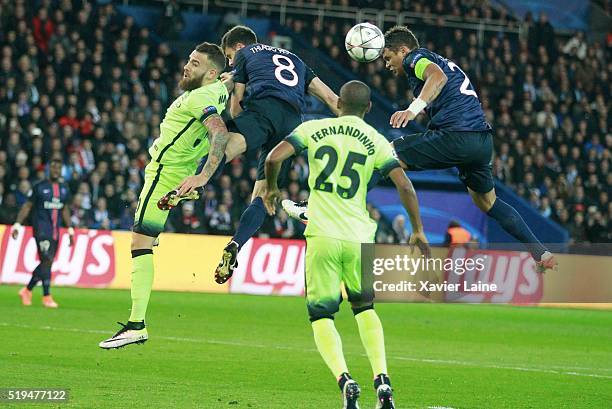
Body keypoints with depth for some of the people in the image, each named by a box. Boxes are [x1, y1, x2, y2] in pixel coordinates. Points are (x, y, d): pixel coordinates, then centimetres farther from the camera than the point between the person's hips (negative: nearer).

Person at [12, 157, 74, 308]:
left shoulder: (64, 189, 12)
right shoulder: (40, 187, -4)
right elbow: (27, 206, 0)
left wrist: (70, 230, 20)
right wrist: (17, 225, -6)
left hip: (55, 231, 6)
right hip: (41, 228, -6)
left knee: (46, 263, 8)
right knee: (47, 261, -15)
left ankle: (27, 290, 25)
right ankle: (47, 297, -11)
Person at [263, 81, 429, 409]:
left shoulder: (313, 129, 6)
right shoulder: (376, 142, 6)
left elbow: (274, 158, -4)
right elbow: (405, 187, -1)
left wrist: (271, 188, 16)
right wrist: (418, 230, 10)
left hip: (323, 236, -2)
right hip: (358, 237, 2)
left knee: (321, 315, 7)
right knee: (364, 306, 24)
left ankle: (345, 381, -17)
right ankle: (382, 380, 8)